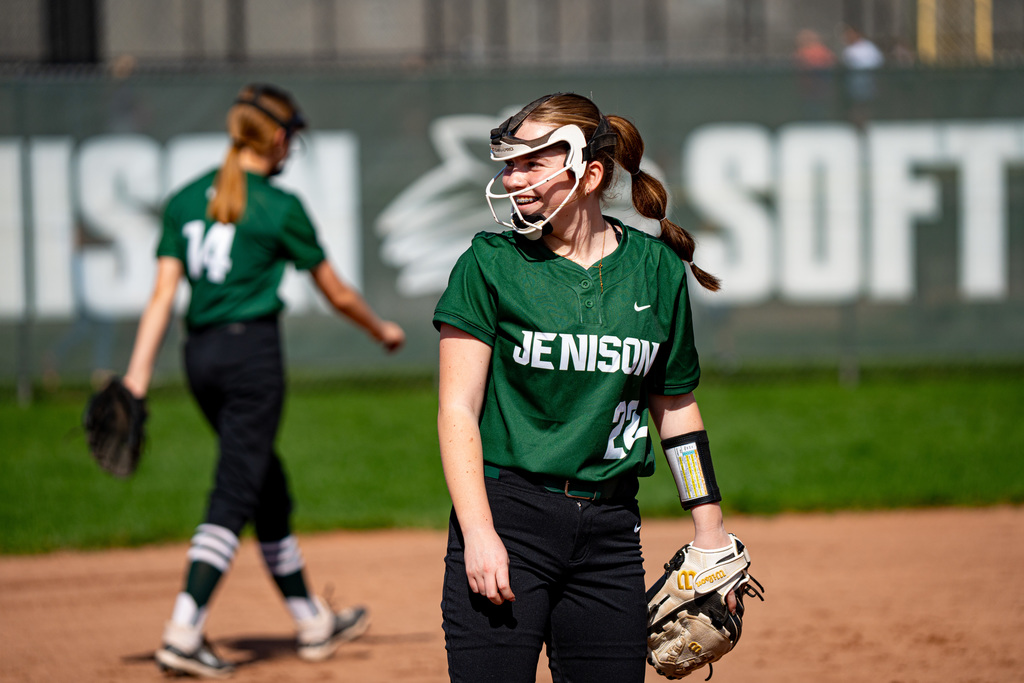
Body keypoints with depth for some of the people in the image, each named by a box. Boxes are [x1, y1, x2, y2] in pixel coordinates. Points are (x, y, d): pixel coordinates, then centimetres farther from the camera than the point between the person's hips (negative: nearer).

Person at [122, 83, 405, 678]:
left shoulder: (187, 199, 9)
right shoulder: (279, 207, -6)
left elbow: (163, 293, 3)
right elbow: (338, 295, 2)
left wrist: (138, 373, -1)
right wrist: (383, 331, 20)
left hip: (200, 355, 7)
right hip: (253, 350, -7)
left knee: (269, 489, 17)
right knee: (235, 495, -7)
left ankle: (313, 623, 27)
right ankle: (183, 634, -17)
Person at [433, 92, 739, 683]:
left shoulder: (656, 268, 7)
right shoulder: (491, 264, -1)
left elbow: (676, 407, 17)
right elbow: (458, 408, -4)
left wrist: (711, 530, 14)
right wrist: (478, 534, -15)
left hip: (611, 532, 3)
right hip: (507, 517, -3)